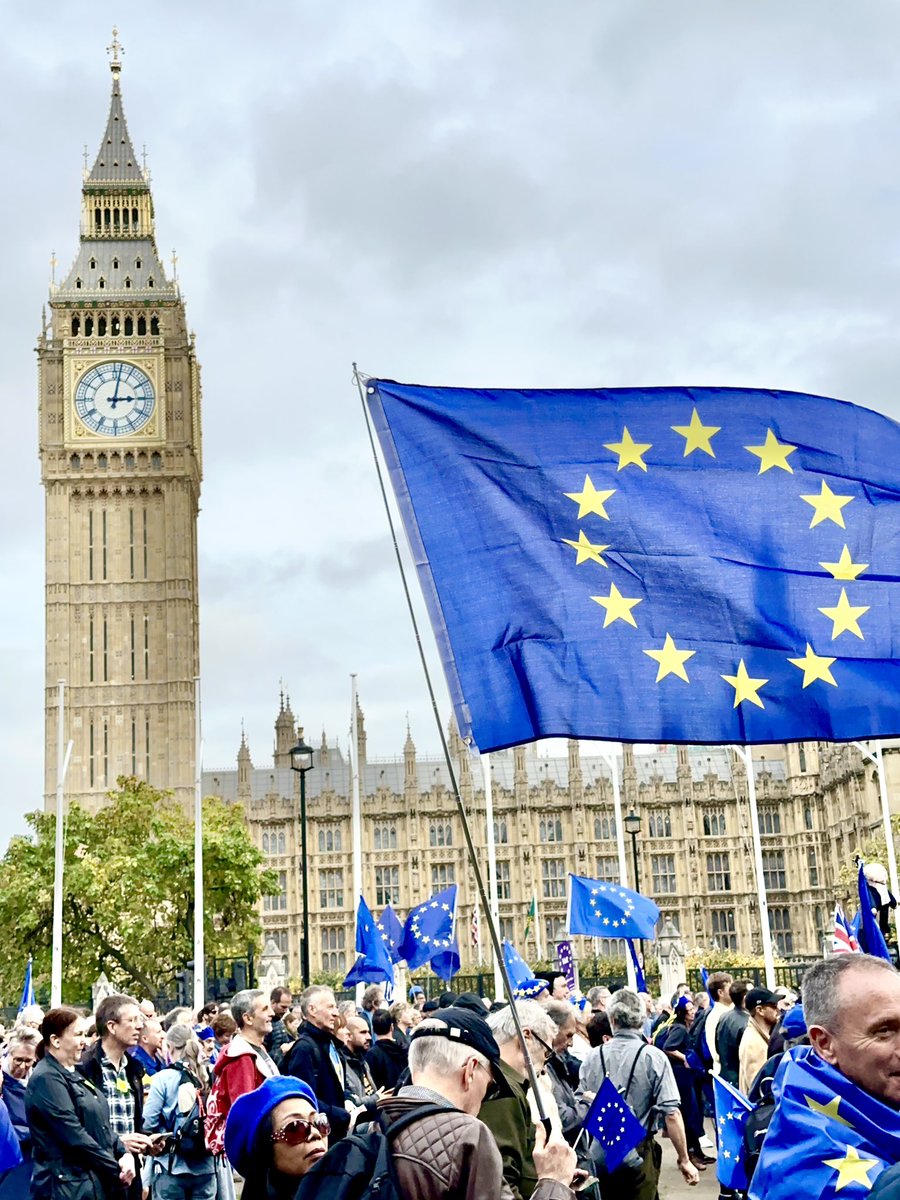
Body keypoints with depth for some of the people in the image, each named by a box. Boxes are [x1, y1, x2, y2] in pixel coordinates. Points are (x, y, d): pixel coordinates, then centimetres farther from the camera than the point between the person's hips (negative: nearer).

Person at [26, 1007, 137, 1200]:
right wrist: (116, 1168, -14)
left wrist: (124, 1153, -3)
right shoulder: (46, 1079, -14)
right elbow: (74, 1135, -20)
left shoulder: (73, 1075, 16)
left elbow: (102, 1125, 16)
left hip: (94, 1181, 9)